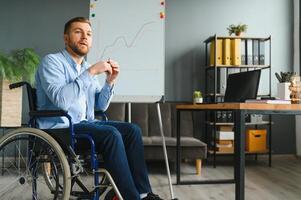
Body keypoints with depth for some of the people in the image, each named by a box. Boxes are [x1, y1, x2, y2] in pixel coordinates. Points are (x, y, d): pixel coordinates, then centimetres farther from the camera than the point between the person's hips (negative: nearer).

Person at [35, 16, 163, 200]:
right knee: (111, 134, -28)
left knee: (132, 130, -9)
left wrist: (110, 81, -3)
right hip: (60, 128, -7)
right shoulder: (52, 61, -7)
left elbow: (101, 106, 13)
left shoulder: (86, 68, 16)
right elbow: (60, 100, -25)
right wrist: (91, 72, -22)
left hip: (84, 124, 8)